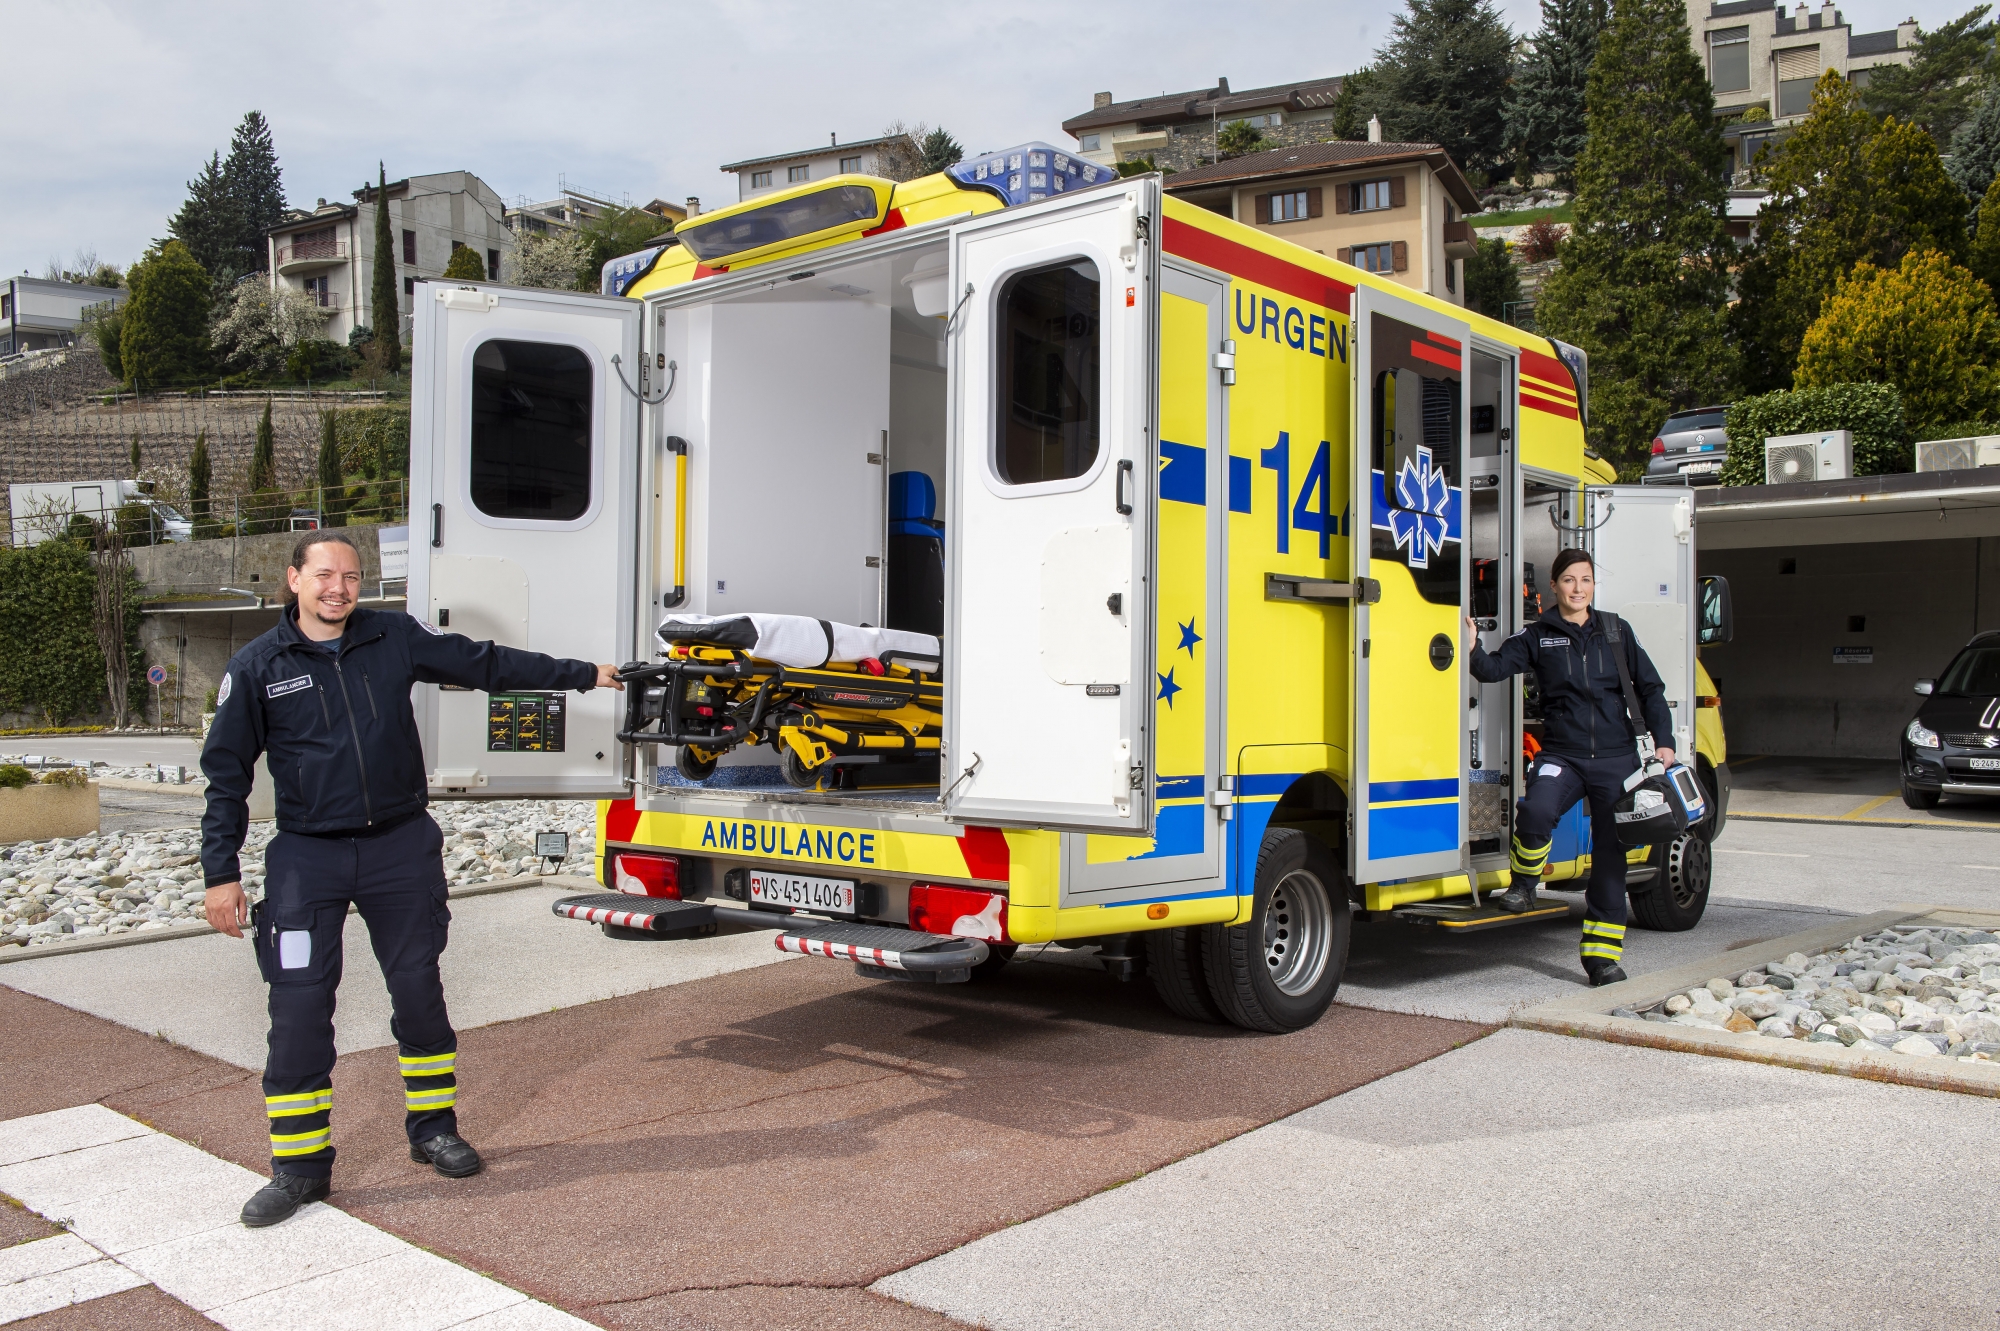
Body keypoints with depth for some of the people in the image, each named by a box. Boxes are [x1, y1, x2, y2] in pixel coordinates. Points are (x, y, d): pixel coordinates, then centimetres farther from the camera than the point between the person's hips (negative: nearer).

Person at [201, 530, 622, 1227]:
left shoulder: (396, 638, 2)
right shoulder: (258, 666, -2)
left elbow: (487, 664, 10)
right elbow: (227, 773, 2)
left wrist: (584, 674, 13)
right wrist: (221, 872, -2)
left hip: (400, 845, 2)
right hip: (308, 855, -2)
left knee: (419, 988, 9)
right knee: (299, 1003, -4)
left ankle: (434, 1128, 26)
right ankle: (299, 1164, 8)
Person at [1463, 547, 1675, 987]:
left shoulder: (1615, 631, 8)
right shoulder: (1538, 636, 4)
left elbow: (1650, 688, 12)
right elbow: (1497, 667, -8)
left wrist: (1663, 741, 4)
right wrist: (1473, 651, -28)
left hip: (1617, 757, 2)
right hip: (1562, 754, -2)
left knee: (1610, 853, 4)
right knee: (1535, 811, -32)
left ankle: (1602, 954, 14)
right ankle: (1524, 884, -3)